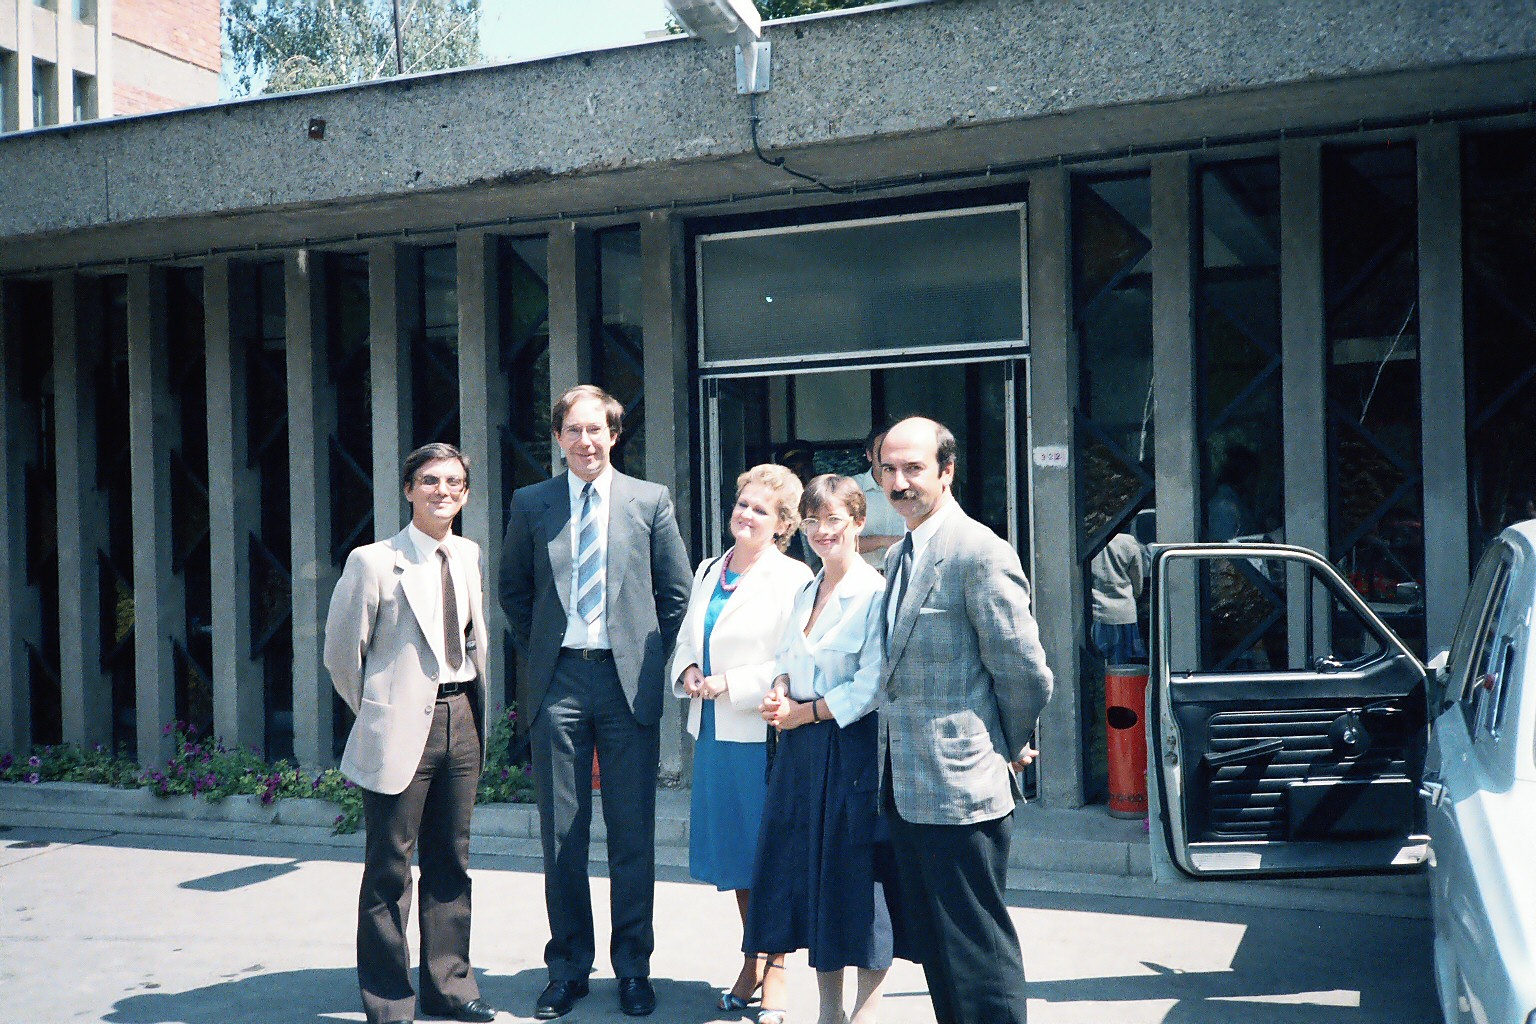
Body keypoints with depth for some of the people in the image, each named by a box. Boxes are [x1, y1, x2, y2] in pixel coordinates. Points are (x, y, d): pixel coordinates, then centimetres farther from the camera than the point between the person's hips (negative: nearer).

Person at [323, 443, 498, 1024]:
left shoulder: (469, 556, 9)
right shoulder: (372, 562, -8)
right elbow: (341, 653, -2)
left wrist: (473, 708, 13)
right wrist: (378, 713, 5)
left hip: (462, 719, 5)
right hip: (402, 726, -5)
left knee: (451, 863, 13)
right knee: (390, 870, 2)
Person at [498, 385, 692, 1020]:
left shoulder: (651, 502, 4)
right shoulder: (531, 504, 7)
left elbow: (676, 591, 9)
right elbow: (513, 588, 17)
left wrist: (651, 656, 4)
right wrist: (539, 652, 9)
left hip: (629, 681, -1)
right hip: (557, 683, 1)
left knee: (632, 832, 5)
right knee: (561, 834, 7)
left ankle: (633, 968, 18)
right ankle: (568, 968, 20)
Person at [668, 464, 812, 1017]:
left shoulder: (793, 579, -9)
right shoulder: (708, 571, 14)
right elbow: (686, 637, 21)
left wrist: (731, 683, -19)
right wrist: (687, 670, 0)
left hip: (762, 734, -7)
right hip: (713, 732, 7)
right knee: (734, 850, 15)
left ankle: (774, 970, 15)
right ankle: (750, 964, 29)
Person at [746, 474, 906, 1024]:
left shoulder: (874, 593, -12)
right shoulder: (806, 592, 13)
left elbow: (871, 687, -16)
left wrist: (805, 712, -10)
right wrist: (778, 695, 0)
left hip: (854, 747, -8)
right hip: (803, 750, 8)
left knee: (857, 875, 0)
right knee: (807, 873, 11)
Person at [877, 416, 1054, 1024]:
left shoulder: (980, 553, -15)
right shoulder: (898, 557, 13)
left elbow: (1023, 670, -14)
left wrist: (1009, 749, 0)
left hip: (960, 784, -9)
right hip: (905, 785, 9)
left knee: (976, 948, 0)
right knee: (932, 940, 18)